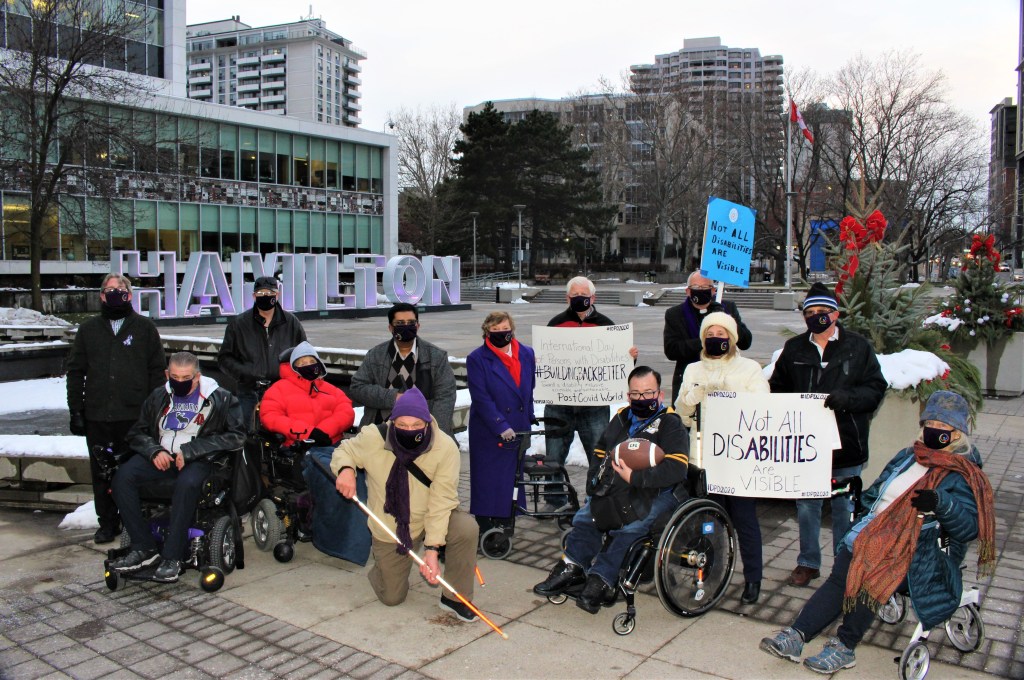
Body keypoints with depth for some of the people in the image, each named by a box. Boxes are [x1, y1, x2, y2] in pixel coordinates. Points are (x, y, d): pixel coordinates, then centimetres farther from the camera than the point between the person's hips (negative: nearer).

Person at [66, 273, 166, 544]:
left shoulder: (145, 328, 6)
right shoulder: (88, 329, 13)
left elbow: (157, 370, 4)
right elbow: (75, 371, 12)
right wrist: (76, 410, 4)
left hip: (135, 416, -2)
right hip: (97, 417, 2)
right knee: (101, 471, 8)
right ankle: (107, 523, 20)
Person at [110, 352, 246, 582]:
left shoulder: (220, 398, -1)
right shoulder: (158, 397, 13)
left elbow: (236, 435, -10)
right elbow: (137, 433, 21)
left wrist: (190, 450, -14)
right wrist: (154, 451, -3)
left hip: (199, 460, -5)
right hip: (161, 457, 5)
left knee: (187, 483, -37)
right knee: (123, 476, -21)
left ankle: (172, 557, -28)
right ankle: (143, 548, -15)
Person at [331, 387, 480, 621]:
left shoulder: (446, 447, -26)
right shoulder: (372, 438, -22)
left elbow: (441, 501, -25)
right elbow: (344, 451, -1)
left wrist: (432, 548, -31)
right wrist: (345, 468, -25)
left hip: (431, 520, -1)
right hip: (388, 529, 1)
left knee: (466, 528, -31)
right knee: (392, 598, 7)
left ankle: (455, 598, -9)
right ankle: (384, 564, 43)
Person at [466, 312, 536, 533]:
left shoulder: (527, 354, 7)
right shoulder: (477, 359, -6)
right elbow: (481, 398, -13)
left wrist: (529, 419, 12)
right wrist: (501, 427, -20)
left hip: (518, 431, 4)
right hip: (488, 432, -4)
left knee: (511, 479, 8)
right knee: (487, 480, 2)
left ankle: (504, 525, 21)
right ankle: (484, 530, 14)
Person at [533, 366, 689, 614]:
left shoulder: (670, 424, -6)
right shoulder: (621, 419, 16)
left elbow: (676, 468, -20)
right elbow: (600, 454, 25)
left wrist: (635, 477, -27)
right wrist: (594, 486, 10)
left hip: (659, 493, -7)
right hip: (617, 489, 7)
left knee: (628, 528, -29)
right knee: (585, 515, -13)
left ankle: (600, 579, -25)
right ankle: (572, 567, -9)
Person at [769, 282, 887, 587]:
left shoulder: (857, 347, 0)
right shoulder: (793, 348, 9)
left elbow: (876, 388, -4)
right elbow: (777, 388, 13)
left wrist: (847, 397, -22)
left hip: (845, 445, -2)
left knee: (844, 507, 9)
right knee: (806, 505, 11)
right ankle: (808, 562, 26)